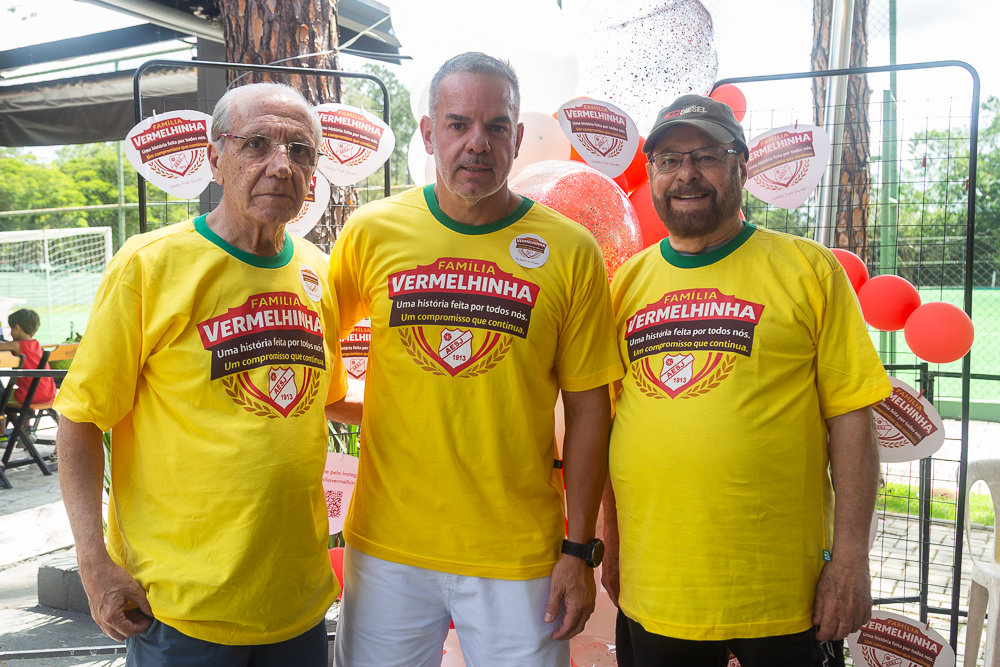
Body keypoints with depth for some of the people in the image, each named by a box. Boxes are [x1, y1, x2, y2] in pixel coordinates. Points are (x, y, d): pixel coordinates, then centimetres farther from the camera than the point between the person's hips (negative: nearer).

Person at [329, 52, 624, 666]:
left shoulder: (571, 251, -6)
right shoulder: (370, 233, -2)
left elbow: (588, 409, -3)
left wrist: (579, 551, -3)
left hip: (520, 555, -1)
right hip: (386, 545, 2)